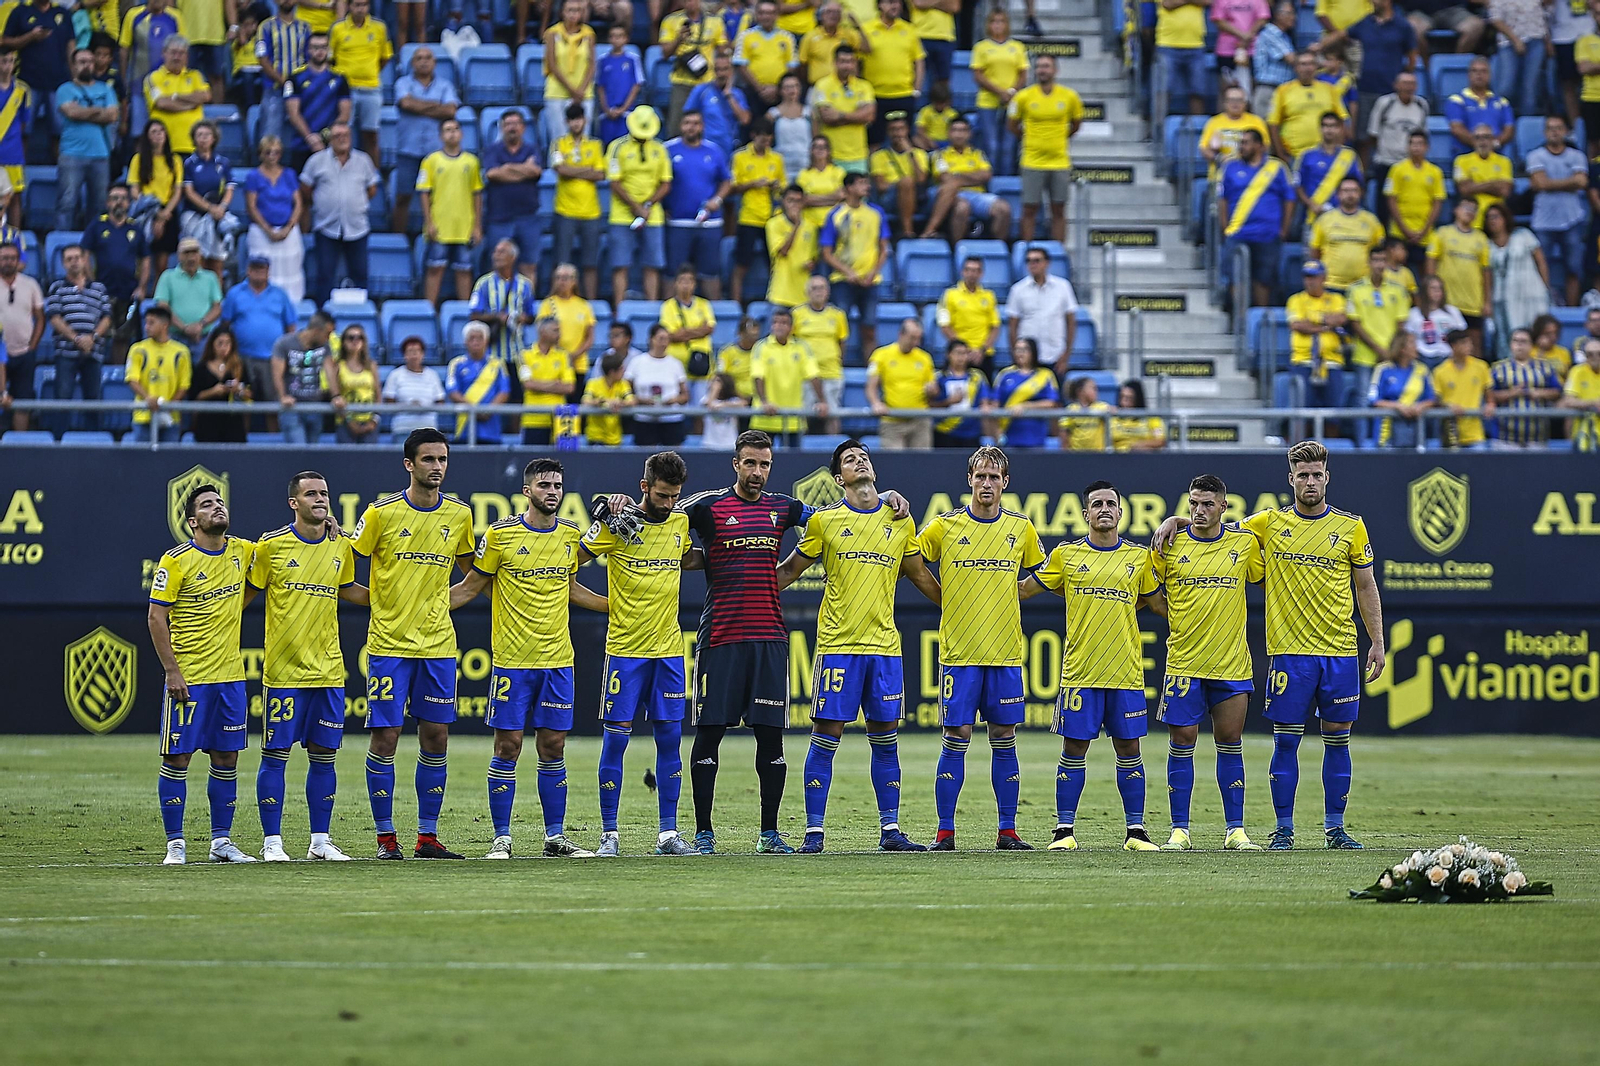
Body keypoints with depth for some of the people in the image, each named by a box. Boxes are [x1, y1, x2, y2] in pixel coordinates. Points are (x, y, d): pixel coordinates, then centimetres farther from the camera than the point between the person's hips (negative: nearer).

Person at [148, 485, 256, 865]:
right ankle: (175, 844, 2)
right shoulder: (176, 560, -8)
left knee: (227, 757, 8)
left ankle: (221, 840, 16)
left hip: (230, 675, 5)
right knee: (177, 757, -3)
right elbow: (156, 617, -8)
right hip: (188, 677, -5)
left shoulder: (241, 551, 6)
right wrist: (172, 671, -14)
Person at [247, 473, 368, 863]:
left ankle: (321, 841, 14)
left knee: (323, 755, 7)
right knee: (276, 754, -2)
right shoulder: (271, 545, -4)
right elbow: (247, 592, 4)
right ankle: (272, 842, 4)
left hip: (328, 670, 4)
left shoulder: (341, 545, 8)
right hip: (283, 670, -4)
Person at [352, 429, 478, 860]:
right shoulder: (382, 512, -6)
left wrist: (438, 602, 9)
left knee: (436, 736, 4)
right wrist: (378, 597, -8)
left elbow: (470, 569, 21)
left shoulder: (459, 514, 5)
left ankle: (428, 836, 11)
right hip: (389, 642, -3)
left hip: (438, 644, 3)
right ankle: (386, 837, 4)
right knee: (385, 736, -4)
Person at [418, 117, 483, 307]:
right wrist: (429, 223, -7)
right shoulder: (432, 161, 2)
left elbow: (477, 195, 10)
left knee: (464, 270, 4)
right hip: (439, 228, -2)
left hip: (465, 228, 2)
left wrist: (477, 226, 6)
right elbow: (425, 193, 1)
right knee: (435, 269, -2)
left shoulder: (471, 162, 7)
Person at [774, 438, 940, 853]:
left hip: (884, 646, 3)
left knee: (886, 740, 4)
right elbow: (788, 571, 11)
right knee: (826, 737, -3)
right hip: (837, 644, -3)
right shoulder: (824, 521, 3)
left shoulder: (901, 521, 10)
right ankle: (813, 831, 1)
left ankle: (890, 830, 10)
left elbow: (920, 575, 21)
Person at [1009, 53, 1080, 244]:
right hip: (1033, 163, -1)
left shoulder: (1070, 97, 1)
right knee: (1030, 209, 0)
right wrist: (1028, 138, 11)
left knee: (1059, 210, 6)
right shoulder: (1024, 97, -3)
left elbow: (1076, 123, 17)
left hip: (1060, 162, 1)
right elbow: (1012, 124, 10)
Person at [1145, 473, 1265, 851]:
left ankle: (1235, 831, 8)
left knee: (1230, 744, 4)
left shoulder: (1245, 543, 3)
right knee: (1182, 743, -1)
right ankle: (1180, 831, 4)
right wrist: (1175, 615, 0)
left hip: (1232, 662, 1)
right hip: (1183, 661, -1)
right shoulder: (1170, 546, 1)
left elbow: (1266, 579, 16)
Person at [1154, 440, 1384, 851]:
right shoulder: (1270, 523, 5)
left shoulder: (1351, 526, 5)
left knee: (1337, 738, 3)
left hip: (1340, 652, 1)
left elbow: (1366, 587, 9)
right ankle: (1283, 829, 5)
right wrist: (1176, 520, -1)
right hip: (1289, 651, 0)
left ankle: (1335, 827, 11)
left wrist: (1377, 642, 5)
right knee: (1285, 739, -1)